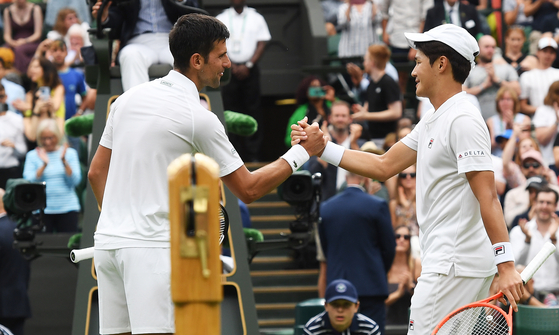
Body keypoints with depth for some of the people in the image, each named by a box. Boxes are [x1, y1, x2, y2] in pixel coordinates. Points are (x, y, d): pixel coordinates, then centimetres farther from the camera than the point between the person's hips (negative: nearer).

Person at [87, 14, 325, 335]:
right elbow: (248, 190, -3)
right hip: (153, 246, -7)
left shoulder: (129, 98, 11)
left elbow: (96, 173, 16)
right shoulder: (199, 119, -9)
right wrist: (302, 152, 5)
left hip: (108, 239, 7)